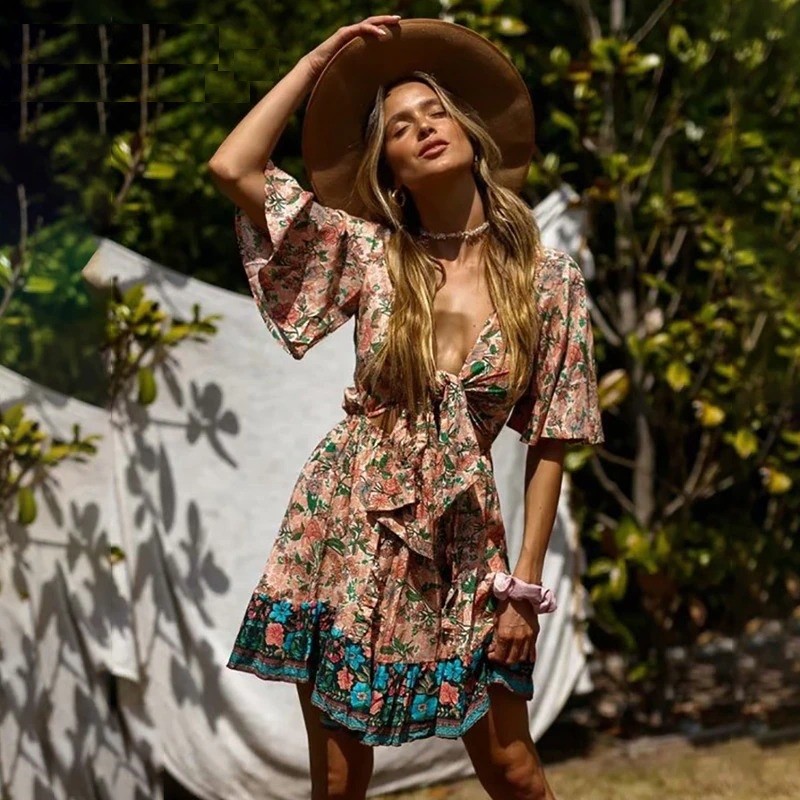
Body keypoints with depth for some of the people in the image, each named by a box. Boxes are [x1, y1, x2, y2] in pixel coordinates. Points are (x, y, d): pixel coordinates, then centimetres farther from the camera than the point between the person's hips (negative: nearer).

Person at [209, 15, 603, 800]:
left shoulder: (549, 278, -2)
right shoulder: (368, 253, -1)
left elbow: (548, 445, 0)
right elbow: (232, 168, -11)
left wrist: (526, 584, -4)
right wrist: (319, 59, -2)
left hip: (462, 542, 0)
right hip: (347, 527, 0)